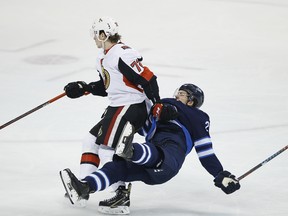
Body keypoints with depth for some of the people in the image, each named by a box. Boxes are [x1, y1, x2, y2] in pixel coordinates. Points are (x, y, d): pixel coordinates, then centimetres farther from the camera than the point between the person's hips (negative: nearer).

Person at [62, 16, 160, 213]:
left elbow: (148, 79, -21)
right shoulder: (103, 58, 13)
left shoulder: (122, 54, -19)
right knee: (92, 140, 12)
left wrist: (158, 105, -21)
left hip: (133, 106, -11)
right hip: (117, 107, 11)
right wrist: (83, 88, 10)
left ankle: (121, 194, -10)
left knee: (107, 147, -14)